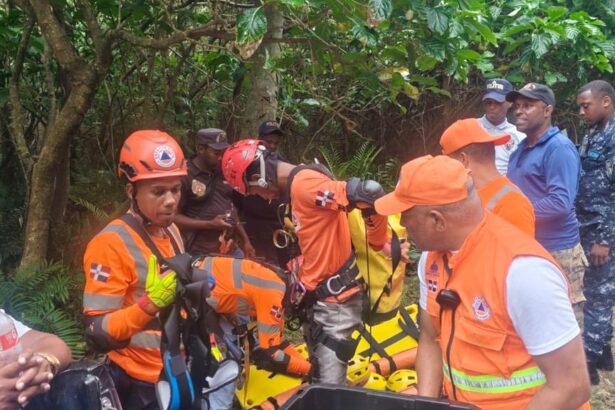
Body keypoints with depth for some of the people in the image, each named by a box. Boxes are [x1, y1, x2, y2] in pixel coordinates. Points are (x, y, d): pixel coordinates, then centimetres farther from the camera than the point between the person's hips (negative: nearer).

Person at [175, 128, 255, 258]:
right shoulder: (184, 176, -12)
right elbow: (173, 217, -13)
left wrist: (245, 240, 16)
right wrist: (210, 224, -19)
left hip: (231, 250, 7)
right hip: (201, 255, -7)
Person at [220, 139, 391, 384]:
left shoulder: (304, 184, -21)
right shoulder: (296, 187, 10)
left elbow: (371, 192, -31)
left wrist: (379, 243, -17)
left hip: (335, 301, -10)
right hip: (317, 298, 10)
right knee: (317, 378, 20)